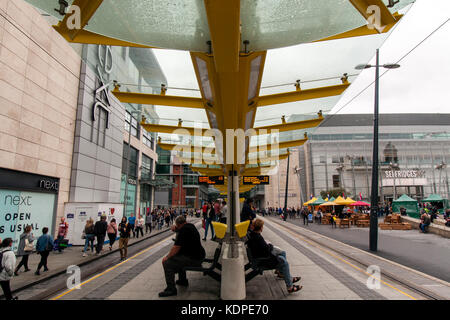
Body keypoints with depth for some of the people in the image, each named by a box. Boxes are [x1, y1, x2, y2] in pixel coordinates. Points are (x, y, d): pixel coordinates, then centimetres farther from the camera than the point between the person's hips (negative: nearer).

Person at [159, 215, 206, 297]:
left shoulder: (183, 230, -17)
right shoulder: (191, 226, 12)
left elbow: (176, 247, -19)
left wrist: (167, 257, -5)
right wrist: (176, 230, 12)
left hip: (193, 259, -10)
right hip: (199, 255, 11)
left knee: (167, 263, -12)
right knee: (178, 257, 31)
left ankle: (171, 289, -7)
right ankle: (183, 280, 37)